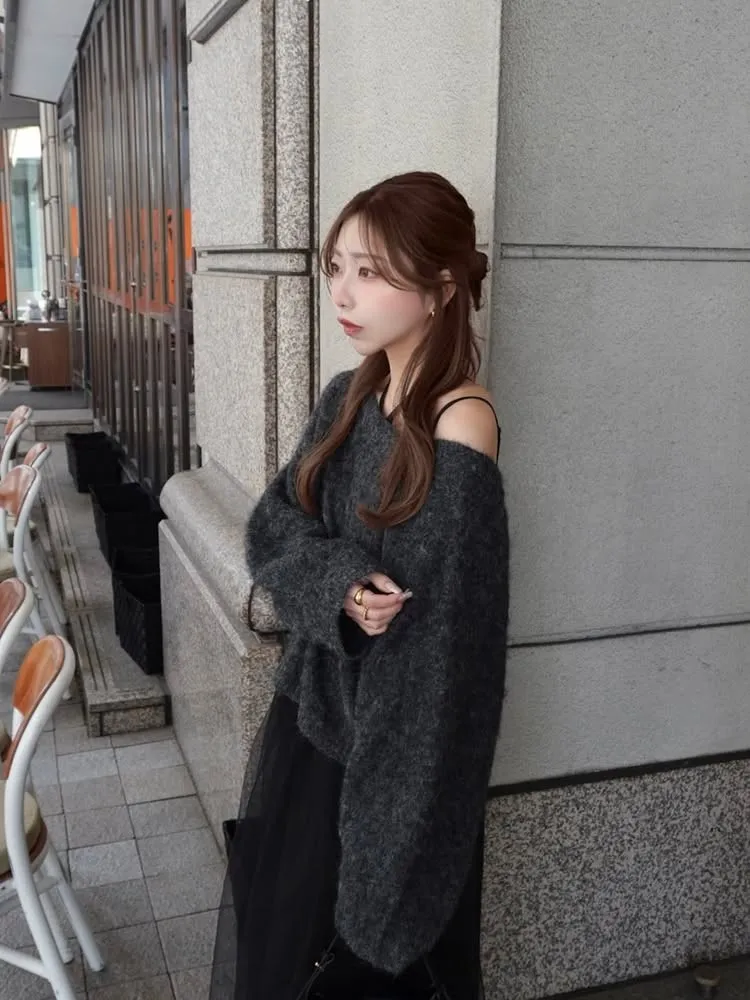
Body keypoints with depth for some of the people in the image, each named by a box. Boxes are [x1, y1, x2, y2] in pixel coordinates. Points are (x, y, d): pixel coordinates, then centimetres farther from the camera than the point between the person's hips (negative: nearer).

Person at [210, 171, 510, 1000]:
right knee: (273, 930, 24)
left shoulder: (459, 427, -22)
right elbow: (270, 532, 0)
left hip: (399, 728, -7)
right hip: (312, 702, 7)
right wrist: (338, 583, -19)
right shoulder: (347, 399, 1)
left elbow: (440, 623, -22)